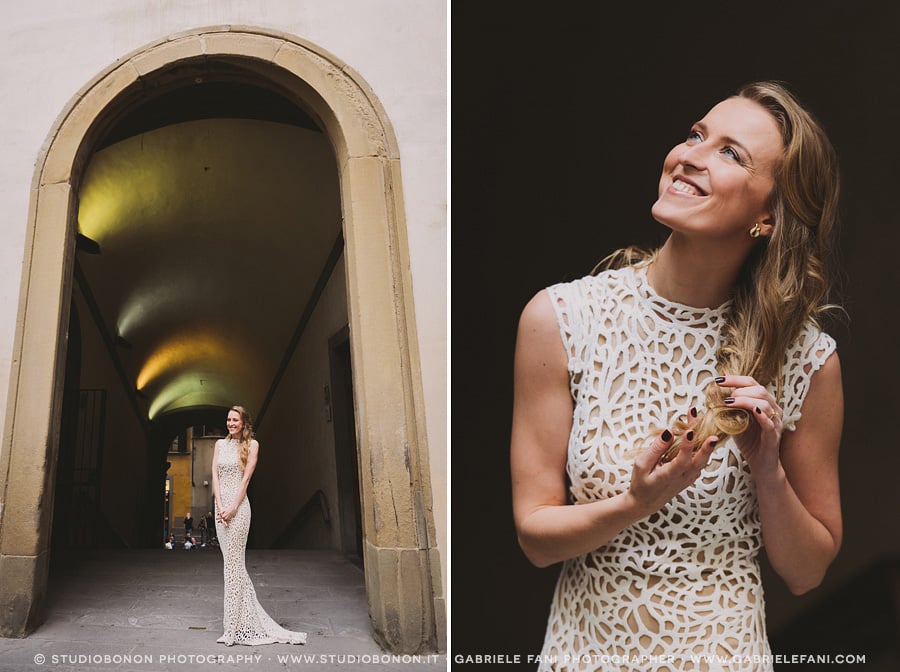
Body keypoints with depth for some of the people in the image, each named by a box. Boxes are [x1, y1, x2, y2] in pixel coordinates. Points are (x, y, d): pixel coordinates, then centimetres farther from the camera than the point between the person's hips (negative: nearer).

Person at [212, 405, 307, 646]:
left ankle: (235, 626, -1)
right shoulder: (220, 444, 13)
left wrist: (233, 508, -14)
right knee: (230, 560, 9)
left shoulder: (251, 444, 0)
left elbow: (246, 478, -7)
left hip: (238, 505, -5)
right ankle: (238, 617, 20)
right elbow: (215, 475, 6)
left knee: (233, 561, -6)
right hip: (220, 504, 5)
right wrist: (220, 506, -6)